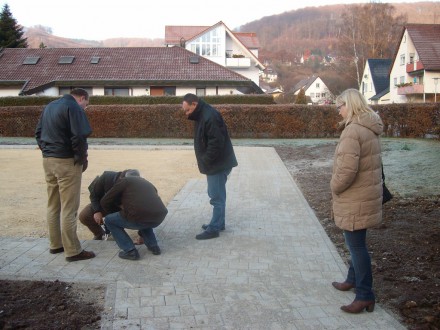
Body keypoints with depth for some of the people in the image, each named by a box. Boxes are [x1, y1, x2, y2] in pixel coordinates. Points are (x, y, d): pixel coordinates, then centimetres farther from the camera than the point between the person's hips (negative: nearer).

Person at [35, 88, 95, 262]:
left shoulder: (49, 106, 16)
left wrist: (46, 150, 15)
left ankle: (55, 244, 24)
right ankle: (73, 251, 1)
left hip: (48, 160, 8)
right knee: (69, 208, -4)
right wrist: (83, 158, -8)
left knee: (53, 205, 15)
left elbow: (38, 133, 19)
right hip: (66, 162, -8)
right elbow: (79, 137, -21)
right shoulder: (74, 108, -11)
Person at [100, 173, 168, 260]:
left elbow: (104, 202, 13)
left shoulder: (125, 181, 15)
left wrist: (116, 212, 33)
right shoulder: (148, 184, 33)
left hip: (140, 218, -7)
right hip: (159, 218, 7)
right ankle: (153, 246, 26)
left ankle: (130, 251, 8)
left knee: (109, 220, 17)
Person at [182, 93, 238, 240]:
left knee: (217, 197, -3)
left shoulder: (210, 116, -22)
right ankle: (218, 223, 29)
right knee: (216, 195, 18)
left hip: (218, 164, -10)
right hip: (214, 164, 10)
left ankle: (214, 229, 4)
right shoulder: (201, 115, 10)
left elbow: (216, 142, -27)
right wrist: (205, 162, 11)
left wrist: (206, 161, -19)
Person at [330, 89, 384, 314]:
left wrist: (335, 186, -11)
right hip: (367, 194, 10)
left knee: (356, 244, -1)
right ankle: (353, 280, 39)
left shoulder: (353, 131, -22)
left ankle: (365, 295, 8)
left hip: (355, 200, -10)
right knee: (356, 242, 23)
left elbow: (347, 170, -29)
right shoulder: (370, 128, 9)